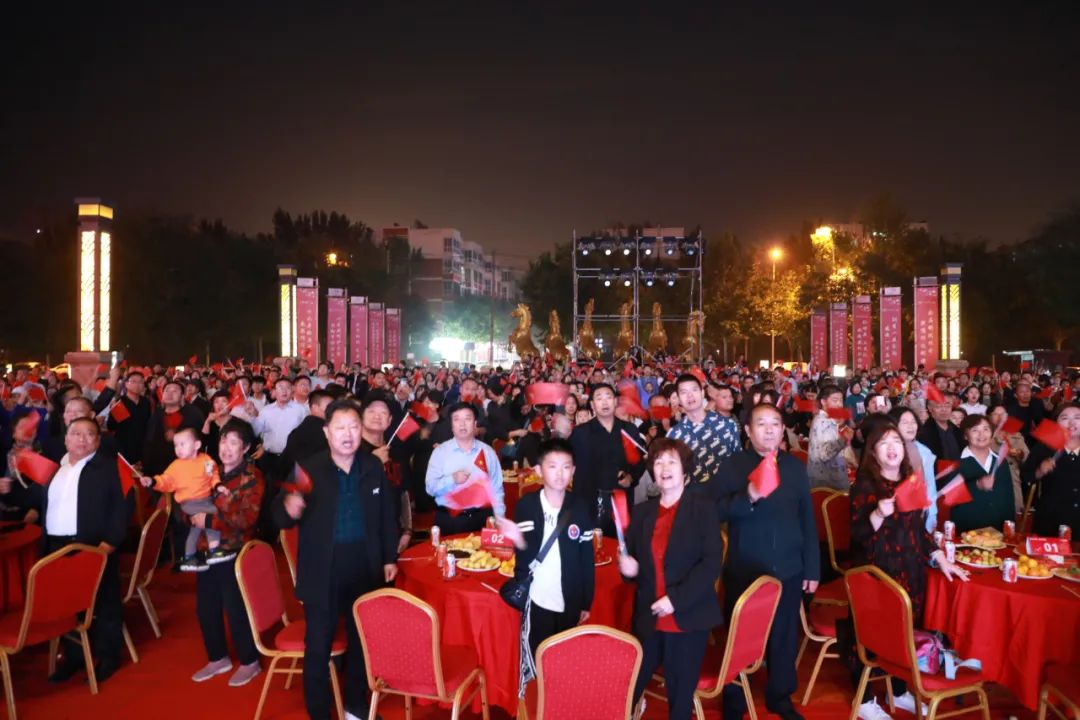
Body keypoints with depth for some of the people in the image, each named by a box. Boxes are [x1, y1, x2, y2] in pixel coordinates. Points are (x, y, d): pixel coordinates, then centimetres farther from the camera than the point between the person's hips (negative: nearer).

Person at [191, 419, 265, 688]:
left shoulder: (252, 477, -10)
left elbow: (247, 517, -20)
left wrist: (209, 521, -19)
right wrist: (193, 514, 1)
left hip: (233, 554, -7)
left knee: (236, 609, 2)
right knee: (205, 608, 14)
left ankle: (249, 662, 21)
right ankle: (218, 658, 33)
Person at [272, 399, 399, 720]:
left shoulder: (374, 467, -1)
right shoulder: (307, 470, -10)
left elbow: (387, 515, 7)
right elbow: (280, 519, -13)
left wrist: (390, 557, 4)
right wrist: (290, 509, -36)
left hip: (365, 567, 3)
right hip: (323, 571, -3)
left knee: (361, 640, 18)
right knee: (318, 645, 8)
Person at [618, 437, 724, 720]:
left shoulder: (703, 507, -5)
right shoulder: (643, 511, 8)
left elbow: (712, 562, -12)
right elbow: (632, 558, 15)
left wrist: (676, 599, -19)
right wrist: (627, 567, -9)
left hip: (688, 617, -3)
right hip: (648, 617, 4)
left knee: (680, 693, 9)